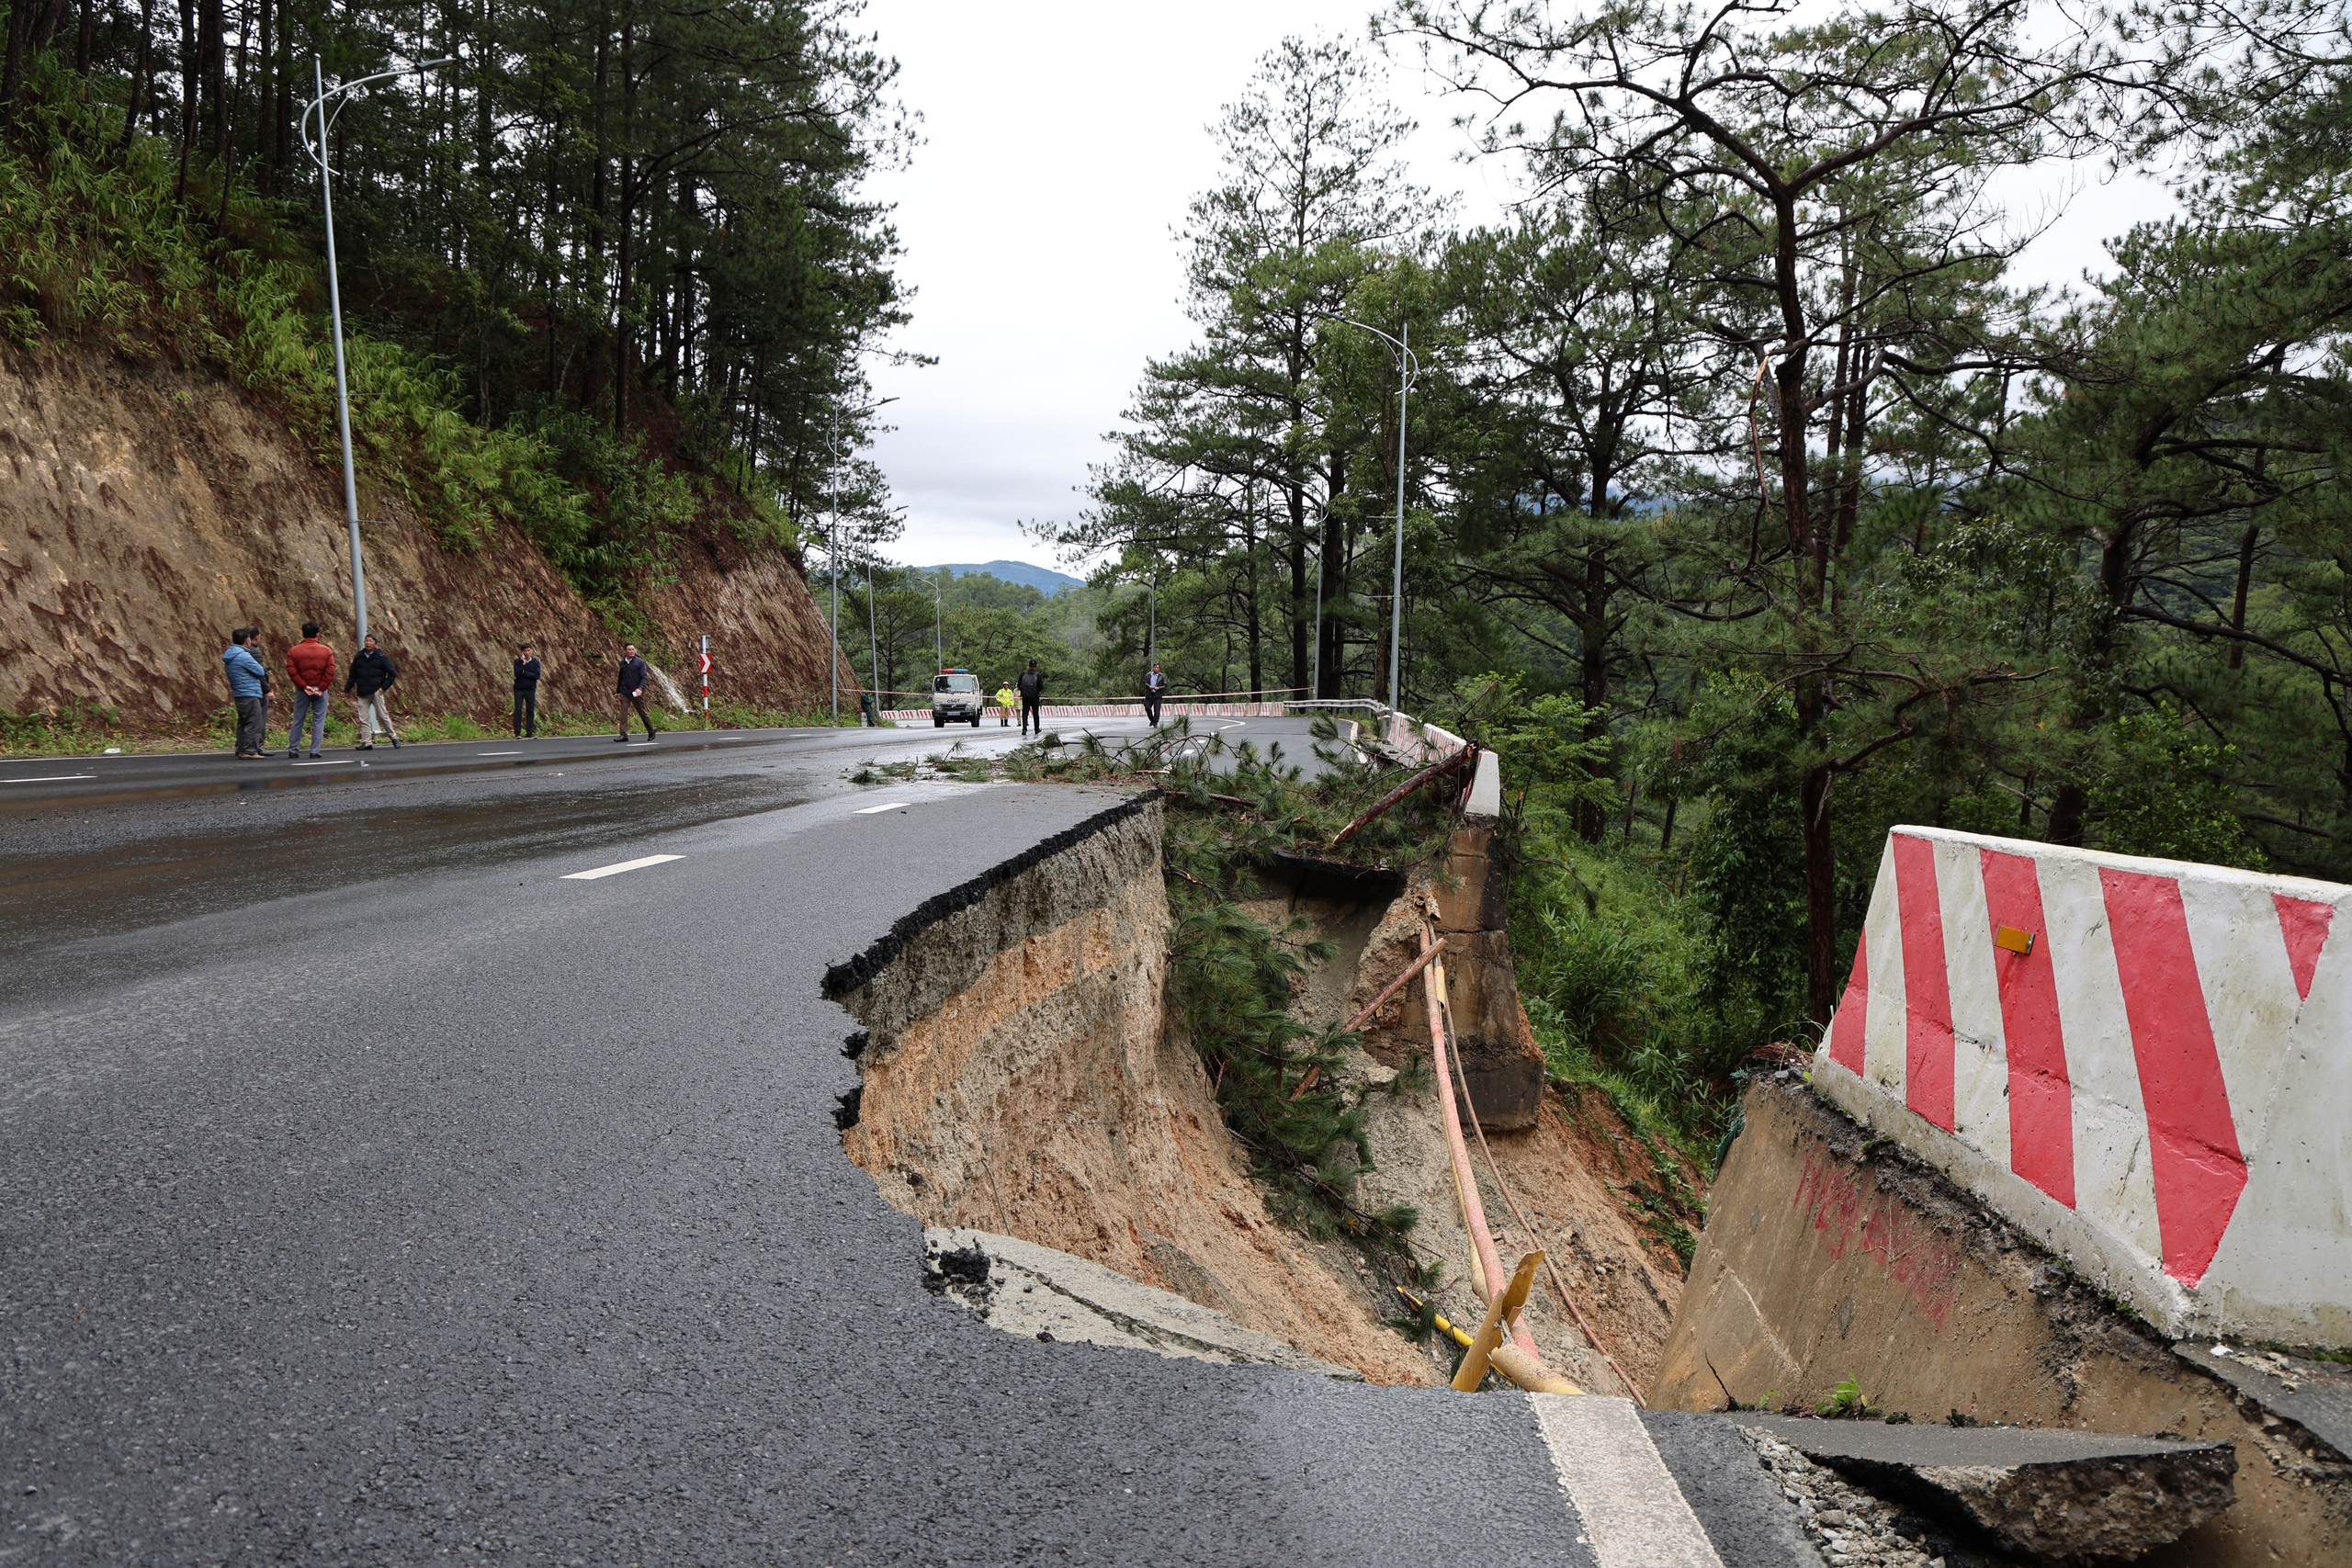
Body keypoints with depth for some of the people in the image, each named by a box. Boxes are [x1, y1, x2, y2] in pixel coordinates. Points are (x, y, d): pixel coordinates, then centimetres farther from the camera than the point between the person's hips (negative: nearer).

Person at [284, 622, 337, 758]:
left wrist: (304, 686, -6)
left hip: (302, 690, 1)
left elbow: (291, 671, -6)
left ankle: (293, 750, 11)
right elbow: (330, 671, -7)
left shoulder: (293, 651, 2)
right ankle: (315, 751, -4)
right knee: (318, 721, 1)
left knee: (298, 720, 9)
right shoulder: (327, 651, 0)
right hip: (321, 690, -1)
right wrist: (321, 688, -7)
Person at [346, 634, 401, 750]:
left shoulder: (380, 657, 0)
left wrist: (384, 687, -7)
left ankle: (394, 737, 10)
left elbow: (392, 673, -1)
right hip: (362, 693, 4)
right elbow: (353, 675, 13)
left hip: (376, 692, -4)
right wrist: (347, 688, 3)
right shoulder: (359, 658, 10)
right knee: (363, 719, 0)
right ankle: (366, 742, 1)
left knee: (383, 716, -2)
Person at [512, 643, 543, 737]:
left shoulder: (535, 662, 2)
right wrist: (523, 663, -19)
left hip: (531, 689, 1)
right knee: (518, 710, -3)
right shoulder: (517, 661, -1)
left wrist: (524, 673, -12)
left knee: (530, 711, 3)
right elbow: (517, 674, -15)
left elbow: (537, 675, -8)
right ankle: (517, 733, -1)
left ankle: (530, 732, 9)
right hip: (519, 689, -1)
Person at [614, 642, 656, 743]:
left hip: (636, 693, -3)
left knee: (643, 713, 6)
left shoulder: (640, 662, -2)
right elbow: (620, 678, 19)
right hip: (624, 692, 3)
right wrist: (618, 690, 19)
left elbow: (644, 677, -8)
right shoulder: (622, 663, 10)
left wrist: (640, 688, -22)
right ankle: (623, 735, -8)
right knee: (623, 713, -7)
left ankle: (651, 732, 23)